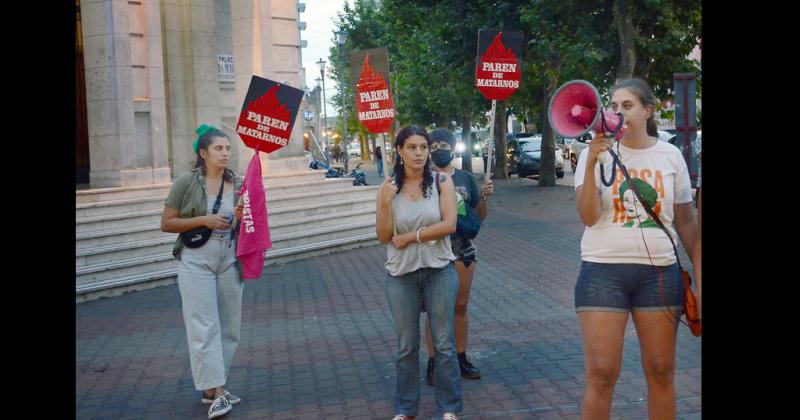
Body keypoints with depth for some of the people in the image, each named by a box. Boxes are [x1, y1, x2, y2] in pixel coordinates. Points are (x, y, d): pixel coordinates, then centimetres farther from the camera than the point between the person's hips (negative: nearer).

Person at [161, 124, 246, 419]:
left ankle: (211, 386, 20)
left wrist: (242, 218, -8)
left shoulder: (237, 184, 5)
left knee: (229, 327, 7)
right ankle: (216, 392, -5)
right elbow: (166, 223, -5)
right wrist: (204, 220, -16)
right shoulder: (186, 183, -5)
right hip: (196, 261, -5)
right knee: (204, 327, -7)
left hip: (230, 260, 5)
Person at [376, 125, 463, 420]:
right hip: (401, 274, 1)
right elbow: (384, 236, -4)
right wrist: (385, 203, -19)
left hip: (439, 271, -1)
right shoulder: (388, 188, 0)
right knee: (407, 346, 11)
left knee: (444, 343, 5)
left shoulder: (442, 182, -3)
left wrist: (410, 237, -13)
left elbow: (449, 224, -13)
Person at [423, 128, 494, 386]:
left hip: (463, 250, 3)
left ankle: (461, 358, 23)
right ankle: (433, 362, 11)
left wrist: (484, 197, -7)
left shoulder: (465, 178, 7)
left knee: (460, 306, 12)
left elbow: (478, 217, 11)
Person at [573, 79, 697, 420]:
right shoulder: (596, 152, 0)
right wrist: (591, 164, -19)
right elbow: (588, 217, -10)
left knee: (661, 371, 8)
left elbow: (685, 220, 12)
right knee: (601, 373, -2)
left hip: (659, 271, 2)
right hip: (603, 270, -2)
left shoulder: (671, 155, 5)